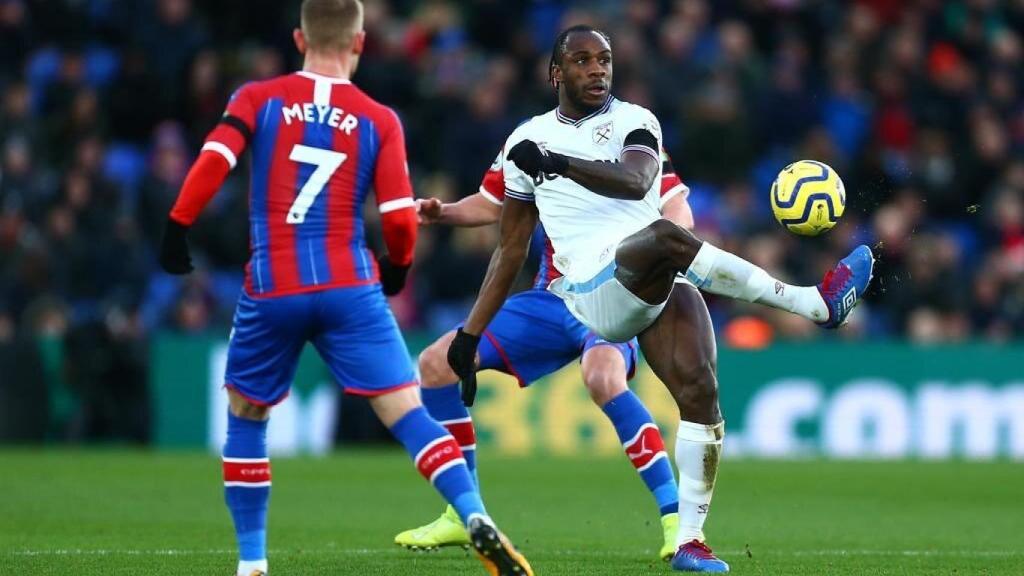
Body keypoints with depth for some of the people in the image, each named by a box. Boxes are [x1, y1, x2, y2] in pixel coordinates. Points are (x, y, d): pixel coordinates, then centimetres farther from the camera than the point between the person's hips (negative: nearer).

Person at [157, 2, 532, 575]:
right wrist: (397, 269, 19)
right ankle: (476, 518, -25)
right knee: (406, 410, -6)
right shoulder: (379, 120, 5)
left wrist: (177, 228, 0)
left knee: (245, 416, 19)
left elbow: (213, 162, -9)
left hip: (271, 291, 1)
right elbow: (400, 219, 0)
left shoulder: (257, 99, 6)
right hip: (350, 287, -1)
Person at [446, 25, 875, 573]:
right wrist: (472, 331, 20)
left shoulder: (633, 121, 13)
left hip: (660, 286, 2)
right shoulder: (528, 140, 18)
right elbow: (510, 250, 24)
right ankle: (815, 303, -36)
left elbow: (635, 181, -12)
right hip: (597, 290, -2)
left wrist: (560, 164, -27)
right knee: (663, 236, -34)